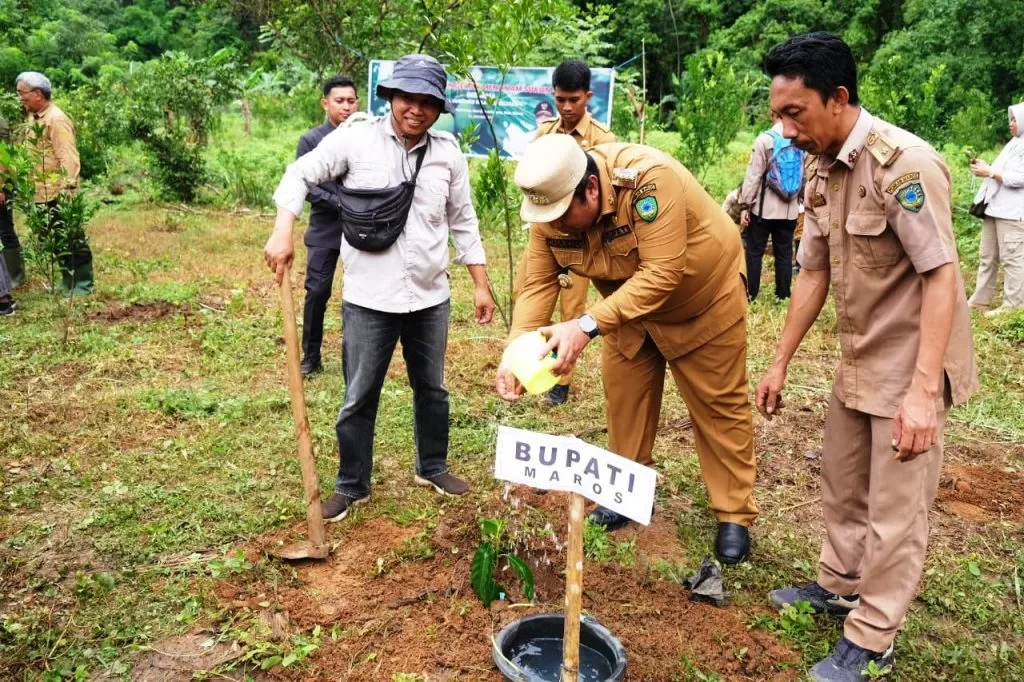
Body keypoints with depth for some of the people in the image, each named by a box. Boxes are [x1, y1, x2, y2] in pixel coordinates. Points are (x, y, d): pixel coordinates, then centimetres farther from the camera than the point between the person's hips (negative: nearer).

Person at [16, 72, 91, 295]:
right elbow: (32, 154, 18)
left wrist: (68, 190, -23)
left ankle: (85, 282, 9)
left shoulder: (56, 119, -15)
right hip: (43, 193, 9)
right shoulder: (32, 118, 11)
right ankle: (67, 280, 23)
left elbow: (68, 158, -20)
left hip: (59, 193, -9)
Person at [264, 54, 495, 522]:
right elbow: (300, 175, -1)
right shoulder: (355, 140, -6)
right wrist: (282, 231, -18)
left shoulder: (448, 154, 3)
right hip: (368, 299, -3)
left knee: (432, 389, 17)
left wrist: (481, 286, 9)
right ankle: (351, 485, 24)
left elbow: (463, 223, 10)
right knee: (359, 397, 7)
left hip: (430, 297, 3)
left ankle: (433, 467, 38)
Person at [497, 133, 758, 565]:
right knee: (623, 397, 9)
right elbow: (538, 284, -19)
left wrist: (588, 325, -48)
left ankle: (734, 516, 16)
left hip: (703, 295, -5)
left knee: (719, 404, 3)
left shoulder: (650, 179, -40)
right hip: (629, 303, 5)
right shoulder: (549, 209, -21)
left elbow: (661, 274, -42)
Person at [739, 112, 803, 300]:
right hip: (789, 209, 4)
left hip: (764, 207, -4)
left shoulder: (765, 139, -9)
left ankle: (750, 294, 6)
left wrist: (745, 205, -6)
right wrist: (801, 201, 19)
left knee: (754, 252, 4)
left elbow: (753, 175, -10)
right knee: (784, 253, 9)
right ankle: (783, 295, 13)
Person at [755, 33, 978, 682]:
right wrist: (780, 364, 11)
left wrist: (923, 390, -28)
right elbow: (814, 274, 9)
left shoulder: (903, 162, -23)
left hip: (910, 367, -8)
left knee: (896, 508, 3)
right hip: (859, 360, 8)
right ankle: (841, 584, 41)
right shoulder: (822, 173, 3)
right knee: (842, 482, 21)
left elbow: (942, 276, -24)